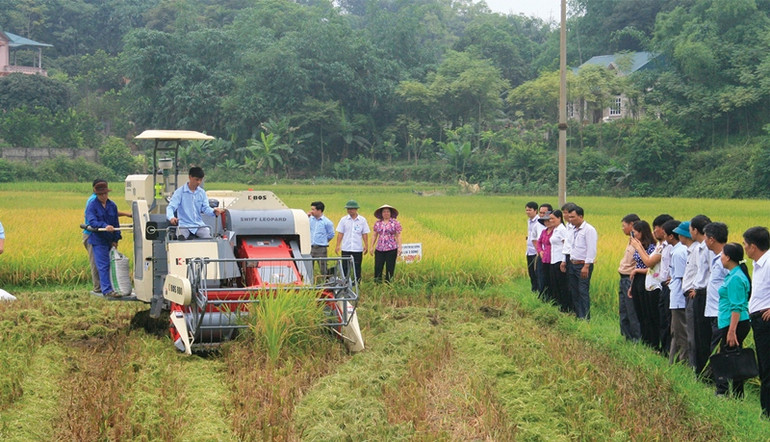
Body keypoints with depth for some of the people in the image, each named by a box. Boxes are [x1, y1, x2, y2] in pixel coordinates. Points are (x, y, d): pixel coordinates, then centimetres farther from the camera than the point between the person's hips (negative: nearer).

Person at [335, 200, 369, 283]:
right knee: (345, 268, 2)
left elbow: (365, 234, 6)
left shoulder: (362, 220, 3)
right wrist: (338, 245, -3)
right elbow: (340, 233, 4)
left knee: (357, 268, 4)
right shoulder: (343, 220, 4)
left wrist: (366, 246, 1)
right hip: (346, 248, 0)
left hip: (358, 249, 0)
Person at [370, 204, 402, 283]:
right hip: (379, 249, 3)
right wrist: (371, 246, 9)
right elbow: (374, 235, 15)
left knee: (390, 269, 0)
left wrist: (399, 248, -7)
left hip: (391, 249, -3)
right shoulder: (377, 223, 10)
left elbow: (398, 236, 0)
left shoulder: (395, 223, 1)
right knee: (378, 268, -2)